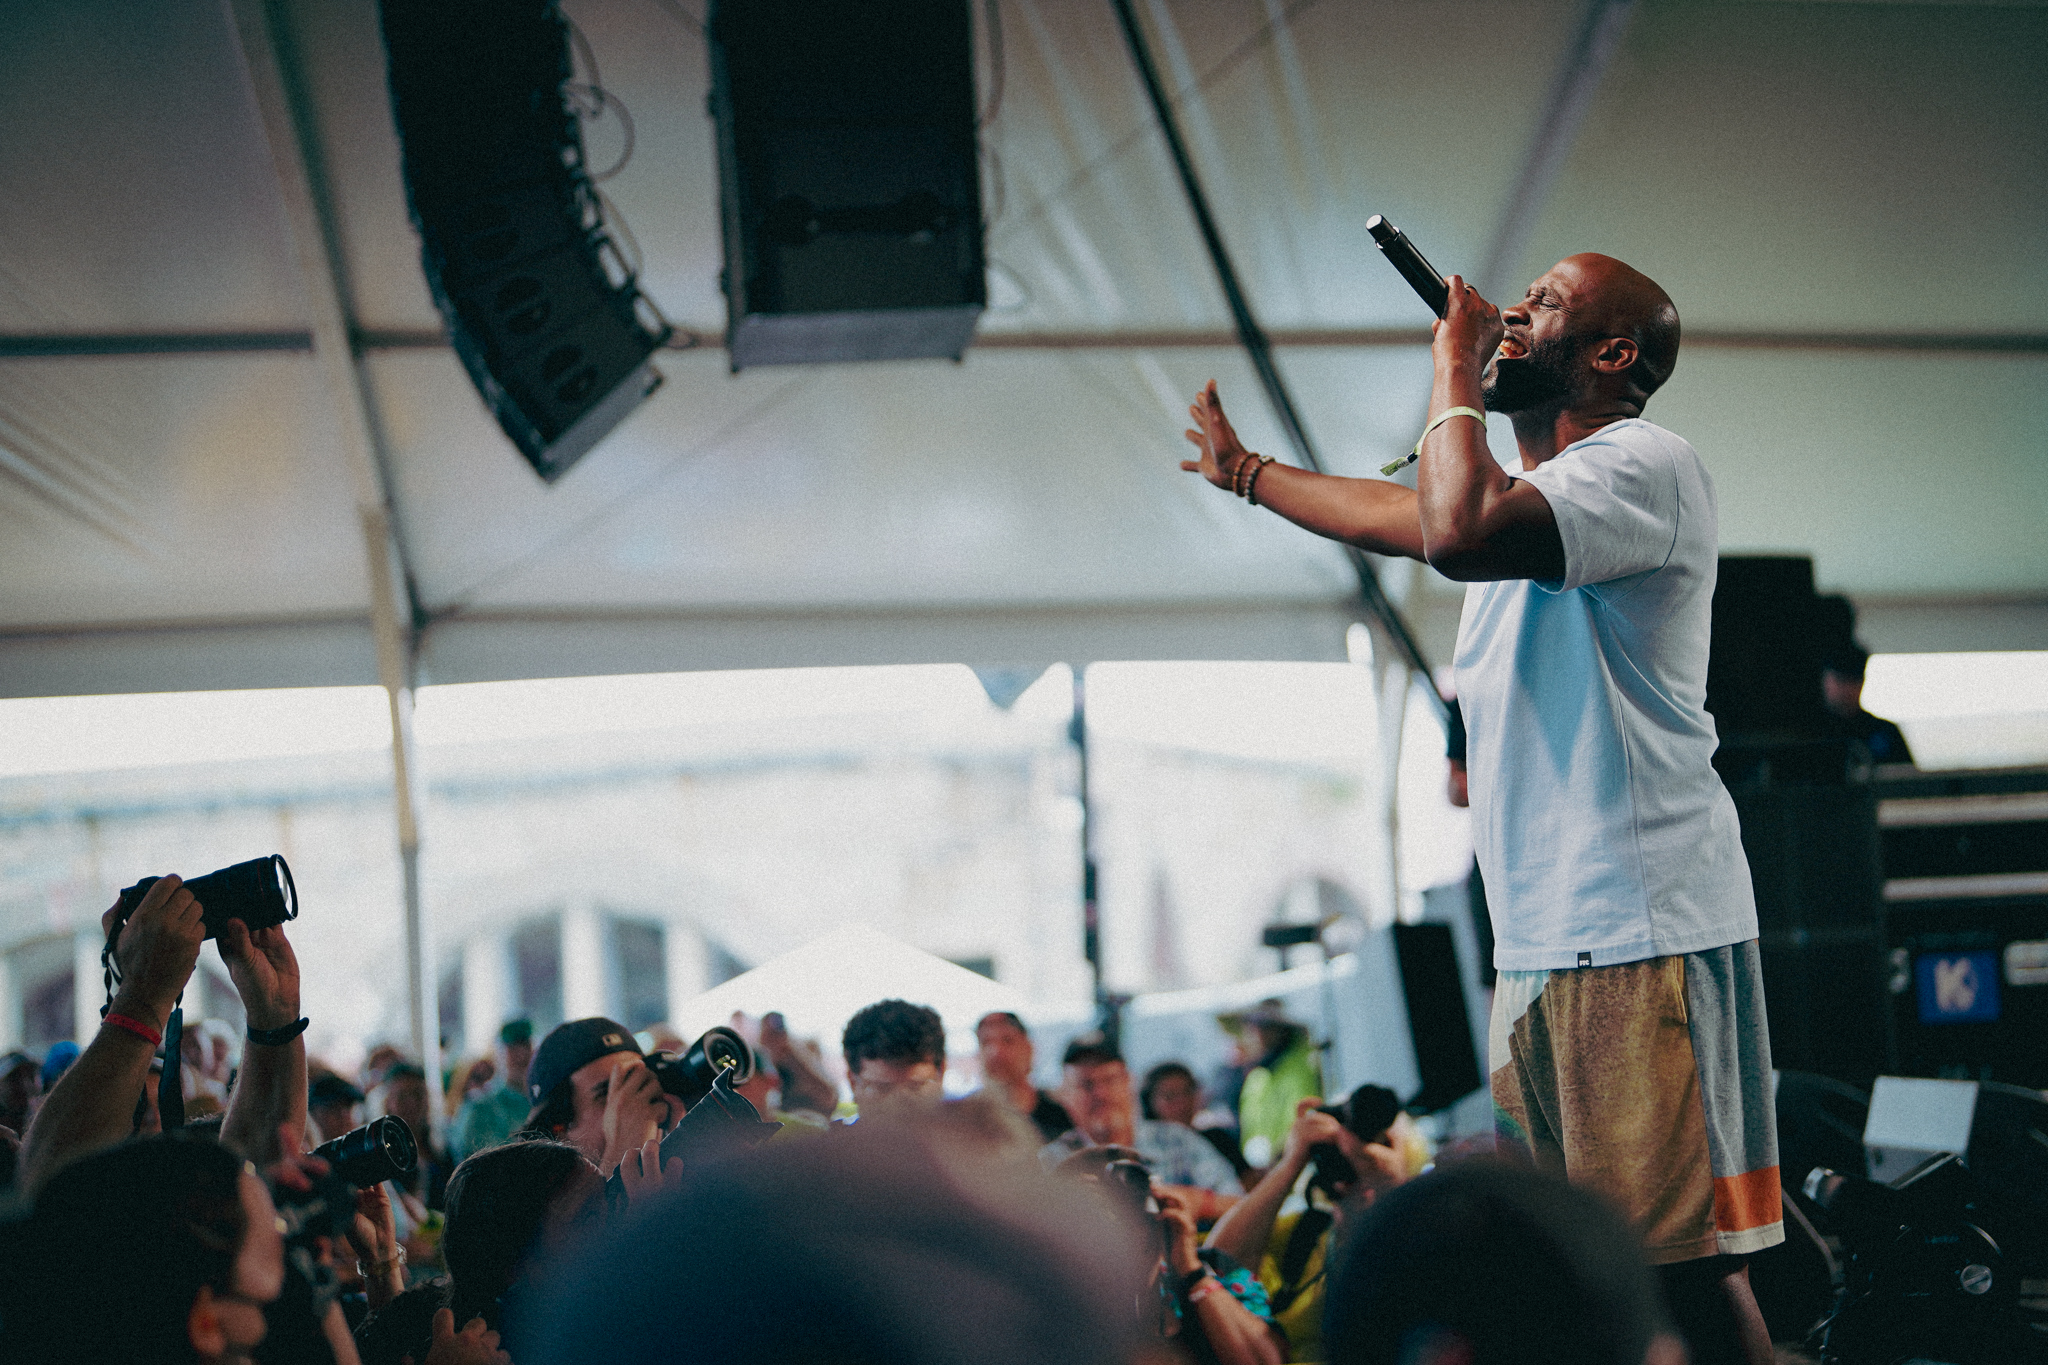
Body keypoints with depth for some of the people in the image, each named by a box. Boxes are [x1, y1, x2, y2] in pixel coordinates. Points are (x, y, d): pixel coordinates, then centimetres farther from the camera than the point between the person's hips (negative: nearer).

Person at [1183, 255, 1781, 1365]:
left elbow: (1458, 532, -26)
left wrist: (1454, 368, -10)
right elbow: (1400, 517, 42)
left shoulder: (1642, 463, -9)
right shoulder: (1533, 492, 22)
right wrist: (1245, 472, 56)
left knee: (1682, 1258, -13)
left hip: (1642, 933, -10)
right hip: (1542, 942, 10)